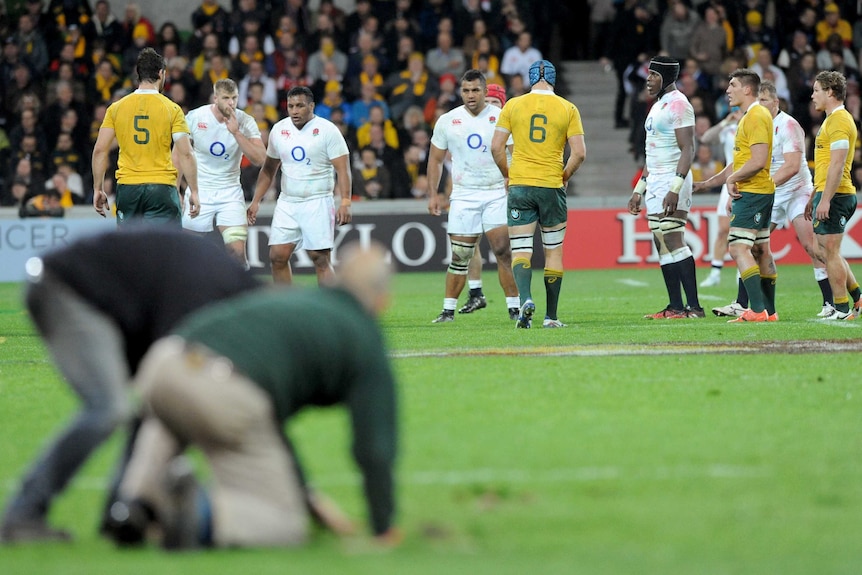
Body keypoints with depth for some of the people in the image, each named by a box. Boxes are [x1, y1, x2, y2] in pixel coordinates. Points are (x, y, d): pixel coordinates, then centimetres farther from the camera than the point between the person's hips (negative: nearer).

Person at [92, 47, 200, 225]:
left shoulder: (116, 108, 6)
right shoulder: (172, 109, -2)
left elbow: (99, 150, 3)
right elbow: (185, 154, -5)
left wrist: (98, 189, 10)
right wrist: (194, 192, 0)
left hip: (127, 189, 3)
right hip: (162, 188, -3)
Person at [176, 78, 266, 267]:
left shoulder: (245, 122, -7)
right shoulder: (195, 117, -7)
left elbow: (259, 159, -17)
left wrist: (236, 132, -23)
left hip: (230, 193, 0)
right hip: (199, 191, 0)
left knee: (238, 251, -13)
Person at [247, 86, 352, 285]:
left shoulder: (327, 130, -7)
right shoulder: (279, 130, 8)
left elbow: (343, 169, -11)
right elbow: (268, 169, 17)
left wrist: (345, 202, -21)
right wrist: (255, 201, 12)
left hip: (317, 203, -5)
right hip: (287, 204, 5)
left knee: (320, 259, -7)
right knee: (277, 257, 0)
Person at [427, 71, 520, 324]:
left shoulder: (501, 118, -1)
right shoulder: (447, 121, 5)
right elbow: (436, 159, 13)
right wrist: (433, 194, 7)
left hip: (497, 192, -1)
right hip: (463, 195, 1)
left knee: (503, 251, -9)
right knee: (459, 256, 0)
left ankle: (514, 307, -5)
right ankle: (448, 310, 8)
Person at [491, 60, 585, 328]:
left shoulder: (513, 105, 2)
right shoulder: (568, 109, 1)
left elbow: (496, 147, -1)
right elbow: (579, 152, -5)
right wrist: (564, 177, 10)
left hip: (519, 185, 0)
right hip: (552, 186, 0)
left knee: (521, 251, 0)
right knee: (554, 252, 11)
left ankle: (525, 299, -26)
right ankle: (551, 316, 13)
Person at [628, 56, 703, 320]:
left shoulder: (678, 105, -12)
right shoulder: (657, 106, 19)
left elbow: (687, 150, -18)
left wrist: (675, 188, -26)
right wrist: (639, 189, 23)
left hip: (672, 180, -10)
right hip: (655, 181, 10)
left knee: (674, 242, -14)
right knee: (662, 245, 7)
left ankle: (694, 306, -14)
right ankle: (675, 306, 9)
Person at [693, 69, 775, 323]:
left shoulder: (757, 117, -14)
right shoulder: (749, 117, 20)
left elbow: (758, 161, -23)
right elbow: (739, 162, 26)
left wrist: (732, 179, -11)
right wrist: (706, 183, 28)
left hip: (752, 193, -11)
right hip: (755, 194, 11)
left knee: (738, 248, -15)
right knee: (760, 250, 12)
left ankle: (757, 309, -21)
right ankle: (769, 310, 14)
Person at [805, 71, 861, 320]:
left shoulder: (839, 120, -14)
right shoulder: (833, 120, 19)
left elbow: (837, 164, -21)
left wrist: (825, 200, -24)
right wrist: (813, 198, 28)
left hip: (834, 196, -10)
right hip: (828, 195, 10)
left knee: (829, 252, -7)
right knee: (829, 253, 14)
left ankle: (841, 309, -4)